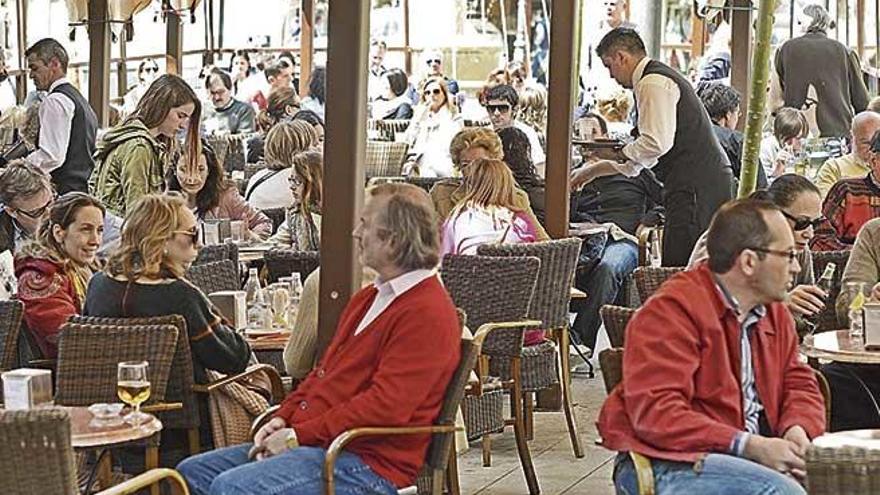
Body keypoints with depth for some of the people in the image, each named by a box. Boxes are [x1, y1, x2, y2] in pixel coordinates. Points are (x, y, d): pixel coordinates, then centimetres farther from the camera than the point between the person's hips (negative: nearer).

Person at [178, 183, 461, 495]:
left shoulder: (427, 314, -15)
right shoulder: (368, 298, 21)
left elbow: (385, 406, -22)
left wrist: (298, 435, -17)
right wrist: (283, 419, 5)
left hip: (368, 465, -10)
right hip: (315, 442, 11)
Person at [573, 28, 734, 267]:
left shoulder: (652, 83, -9)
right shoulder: (660, 77, 25)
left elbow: (657, 144, -20)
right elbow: (640, 156, 31)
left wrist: (617, 153, -4)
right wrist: (592, 170, 34)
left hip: (696, 187, -10)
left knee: (679, 268, -12)